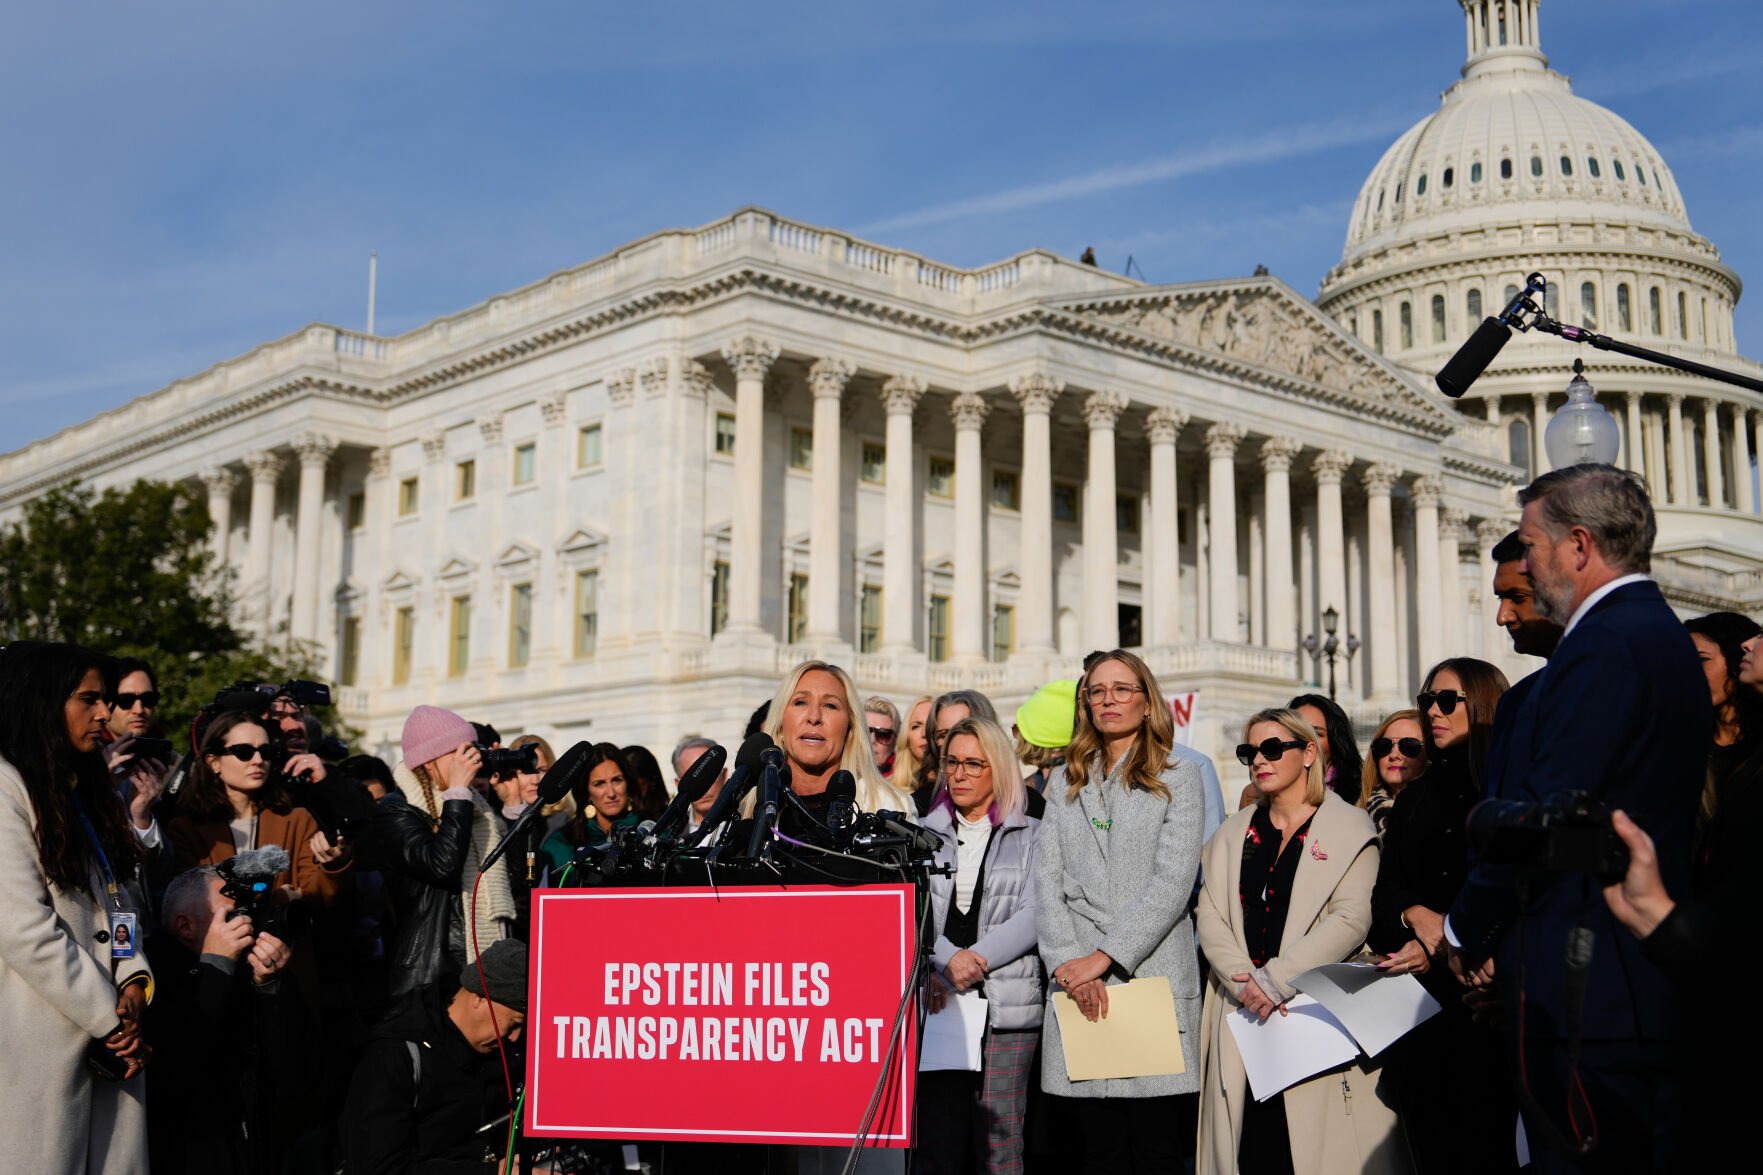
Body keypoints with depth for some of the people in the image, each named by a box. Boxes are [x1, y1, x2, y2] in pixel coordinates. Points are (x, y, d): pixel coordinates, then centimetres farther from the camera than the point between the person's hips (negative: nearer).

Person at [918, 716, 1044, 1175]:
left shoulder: (1031, 836, 11)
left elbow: (1033, 914, -1)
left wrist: (977, 959, -12)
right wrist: (947, 960, -14)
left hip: (1006, 1003, -1)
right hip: (937, 1001, 2)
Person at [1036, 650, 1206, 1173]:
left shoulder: (1179, 780, 6)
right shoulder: (1064, 784, 17)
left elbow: (1172, 883, -5)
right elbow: (1047, 882, 7)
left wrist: (1105, 956, -13)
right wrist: (1068, 962, -9)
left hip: (1154, 976, -3)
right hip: (1079, 986, 3)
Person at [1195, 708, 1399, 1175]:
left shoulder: (1349, 829, 2)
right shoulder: (1234, 833, 17)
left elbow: (1351, 919, -9)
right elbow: (1209, 914, 8)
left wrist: (1276, 979, -14)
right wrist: (1244, 979, -9)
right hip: (1243, 1014, 4)